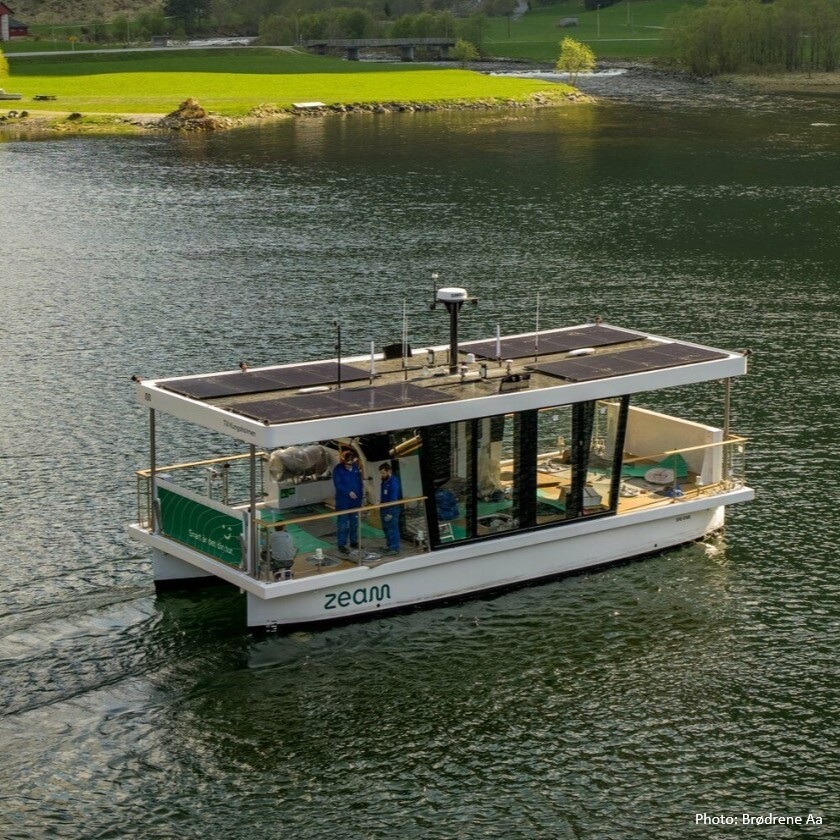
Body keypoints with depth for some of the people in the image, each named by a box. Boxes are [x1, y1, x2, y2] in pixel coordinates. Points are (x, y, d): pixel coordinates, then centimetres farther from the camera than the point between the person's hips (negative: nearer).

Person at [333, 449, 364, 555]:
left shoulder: (355, 467, 3)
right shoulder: (338, 469, -12)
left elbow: (360, 483, 11)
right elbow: (338, 484, -18)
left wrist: (361, 497, 11)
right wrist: (348, 492, -26)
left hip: (355, 500, 6)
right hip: (343, 501, -5)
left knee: (354, 522, 15)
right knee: (343, 524, -4)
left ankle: (354, 542, 28)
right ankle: (341, 545, 0)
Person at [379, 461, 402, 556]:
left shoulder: (393, 482, -19)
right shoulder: (383, 481, 9)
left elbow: (393, 499, -21)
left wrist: (390, 513, -23)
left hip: (392, 509, -10)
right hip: (384, 508, 10)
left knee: (392, 528, -6)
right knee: (385, 527, 19)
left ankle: (394, 548, 0)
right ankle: (389, 545, 32)